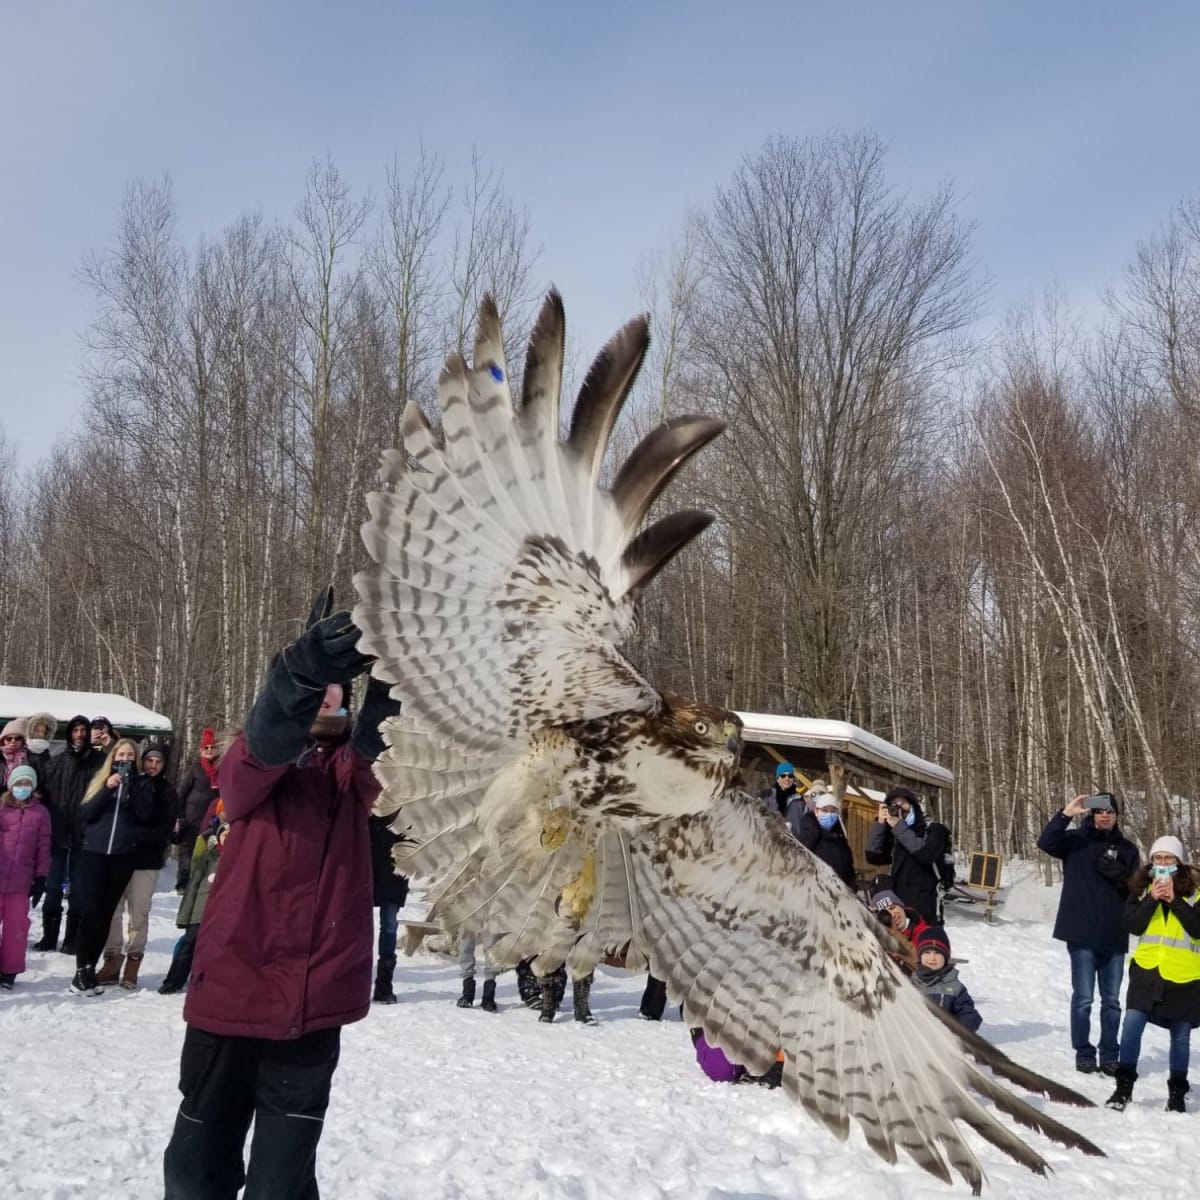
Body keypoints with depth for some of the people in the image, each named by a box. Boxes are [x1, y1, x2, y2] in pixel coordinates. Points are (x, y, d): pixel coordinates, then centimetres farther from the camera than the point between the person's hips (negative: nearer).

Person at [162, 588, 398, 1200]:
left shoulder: (356, 769, 4)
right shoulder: (250, 763, 1)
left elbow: (380, 740, -20)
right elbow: (264, 744, -24)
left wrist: (389, 671, -43)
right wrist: (302, 667, -46)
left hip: (312, 1005, 0)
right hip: (230, 992, 0)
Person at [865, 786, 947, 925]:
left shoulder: (934, 830, 3)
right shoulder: (894, 835, 15)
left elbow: (926, 854, -17)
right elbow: (873, 857, 3)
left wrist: (899, 827, -13)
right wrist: (880, 824, -3)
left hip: (926, 908, -4)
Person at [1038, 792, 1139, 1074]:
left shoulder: (1127, 849, 10)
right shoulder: (1076, 840, 1)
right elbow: (1045, 842, -16)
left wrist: (1118, 874, -10)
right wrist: (1066, 814, -24)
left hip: (1114, 935, 3)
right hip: (1082, 933, -3)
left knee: (1111, 1000, 10)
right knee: (1083, 999, 1)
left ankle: (1109, 1055, 19)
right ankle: (1083, 1053, 12)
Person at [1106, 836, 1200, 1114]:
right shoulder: (1142, 887, 5)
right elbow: (1132, 926, -4)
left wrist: (1175, 901, -17)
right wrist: (1152, 899, -14)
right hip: (1147, 969, 1)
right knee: (1132, 1024, -11)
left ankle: (1177, 1093, 24)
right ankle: (1124, 1086, 2)